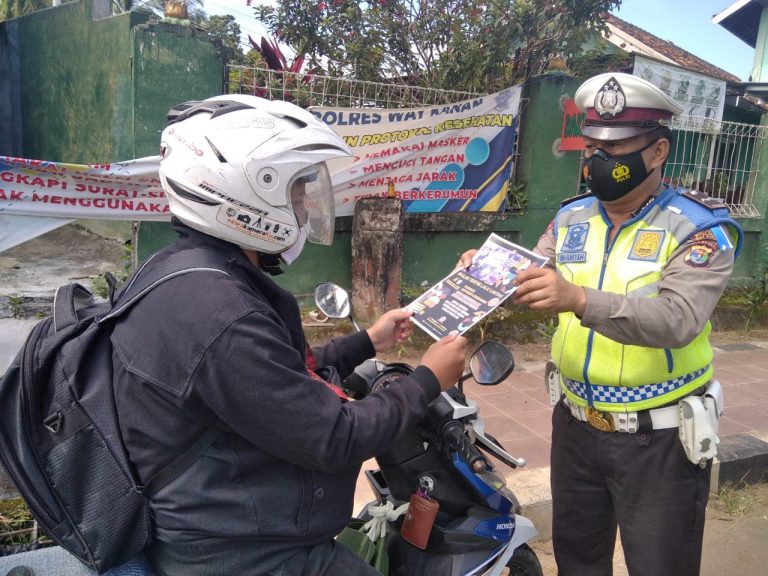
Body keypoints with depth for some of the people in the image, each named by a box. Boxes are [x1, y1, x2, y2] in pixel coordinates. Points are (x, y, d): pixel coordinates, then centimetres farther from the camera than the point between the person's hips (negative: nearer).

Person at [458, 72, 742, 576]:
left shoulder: (699, 227, -13)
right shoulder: (571, 219, 4)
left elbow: (678, 319, -29)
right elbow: (530, 284, -3)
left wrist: (580, 299, -44)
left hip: (659, 440, -4)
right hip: (576, 426, 5)